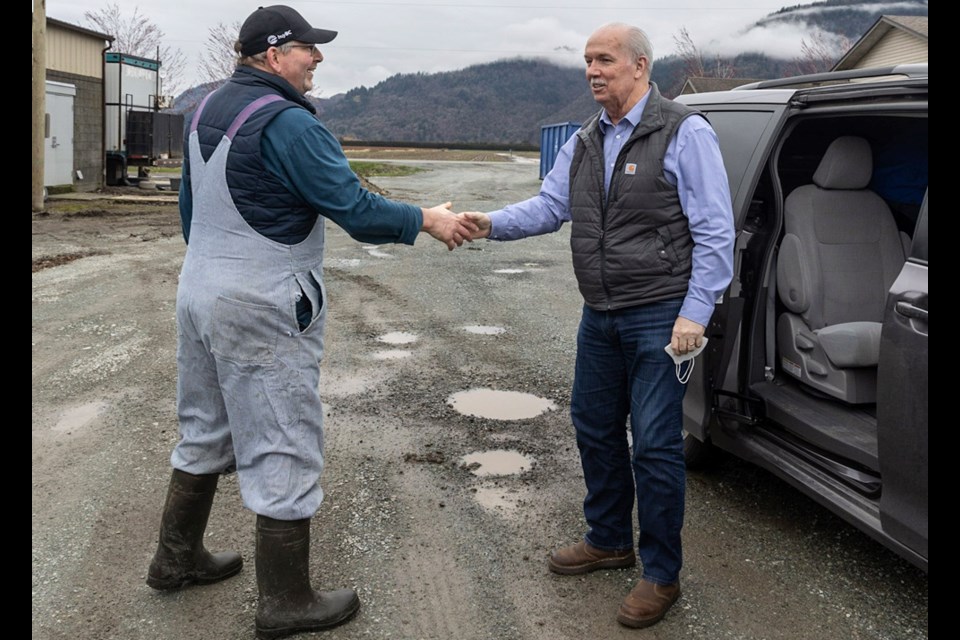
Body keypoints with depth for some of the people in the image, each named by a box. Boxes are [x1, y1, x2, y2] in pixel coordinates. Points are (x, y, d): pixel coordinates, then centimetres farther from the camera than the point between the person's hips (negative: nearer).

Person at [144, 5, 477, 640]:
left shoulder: (206, 110, 10)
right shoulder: (287, 122, -19)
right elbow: (354, 208, -21)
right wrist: (428, 220, -9)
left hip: (199, 294, 9)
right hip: (262, 313, -9)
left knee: (206, 432, 22)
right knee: (284, 450, 1)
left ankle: (177, 558, 36)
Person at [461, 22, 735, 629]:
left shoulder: (685, 133, -11)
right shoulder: (586, 141, 11)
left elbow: (715, 233, -13)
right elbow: (550, 205, 7)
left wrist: (695, 314, -19)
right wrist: (494, 223, -12)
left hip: (659, 317, -7)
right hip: (600, 315, 8)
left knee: (655, 444, -2)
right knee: (595, 427, 17)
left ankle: (662, 575, 15)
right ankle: (609, 540, 37)